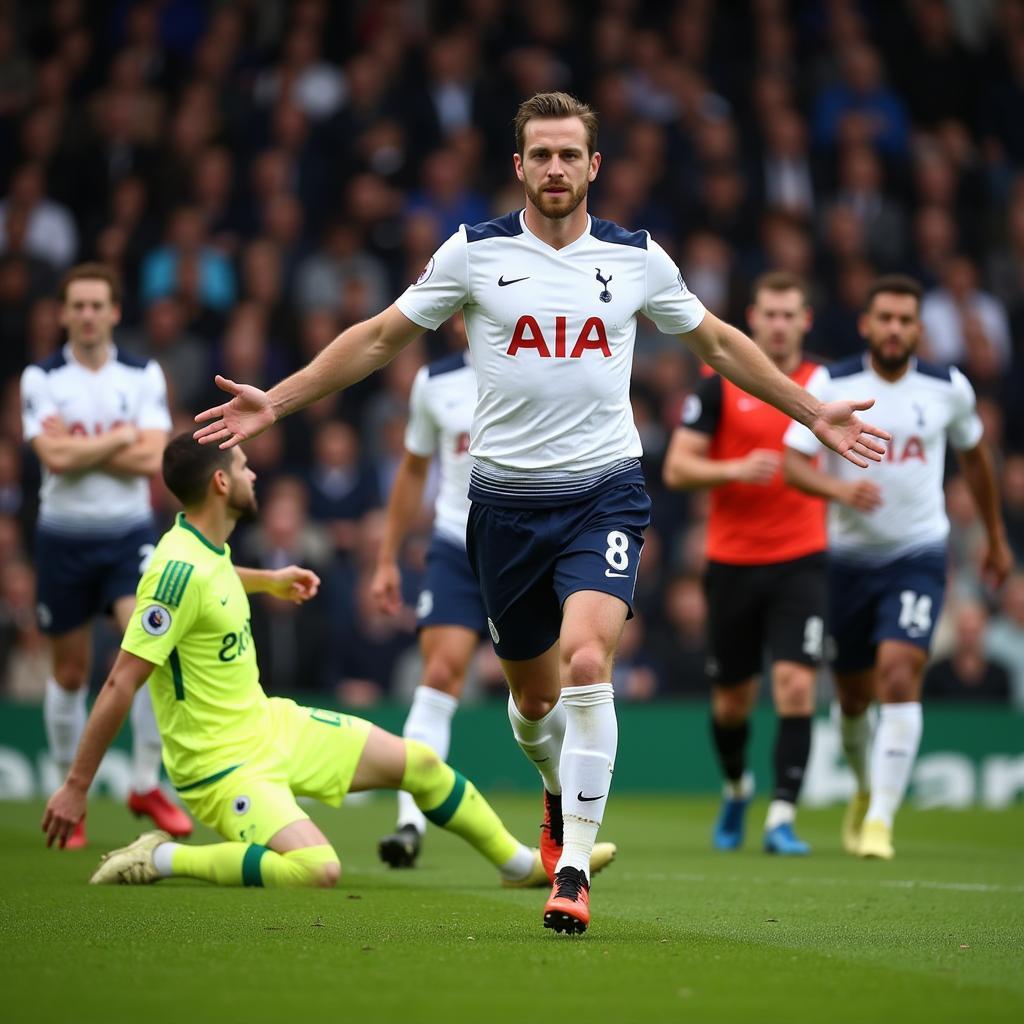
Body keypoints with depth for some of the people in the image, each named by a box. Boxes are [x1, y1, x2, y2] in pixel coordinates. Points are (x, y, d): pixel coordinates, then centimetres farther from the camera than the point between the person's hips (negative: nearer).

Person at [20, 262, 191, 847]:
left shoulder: (145, 377, 1)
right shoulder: (40, 379, -2)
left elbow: (153, 460, -11)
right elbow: (55, 455, -16)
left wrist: (83, 447, -13)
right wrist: (123, 436, -10)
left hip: (129, 534, 0)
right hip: (64, 537, 0)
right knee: (71, 673, 8)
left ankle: (147, 784, -8)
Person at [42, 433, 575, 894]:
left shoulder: (207, 544, 2)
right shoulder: (180, 571, -27)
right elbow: (121, 683, -26)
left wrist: (266, 580, 35)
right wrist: (76, 786, -25)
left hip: (269, 723, 10)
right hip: (220, 761, -10)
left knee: (421, 764, 13)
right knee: (317, 869, -30)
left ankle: (520, 864, 34)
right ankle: (161, 858, -12)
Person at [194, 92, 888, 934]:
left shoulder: (638, 258, 2)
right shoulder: (473, 253, 0)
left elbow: (718, 341, 18)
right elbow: (381, 337, 9)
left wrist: (814, 413, 20)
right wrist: (275, 402, 4)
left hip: (604, 492, -1)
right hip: (507, 499, 1)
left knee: (586, 664, -22)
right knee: (535, 692, 10)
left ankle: (574, 868, -16)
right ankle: (565, 796, 44)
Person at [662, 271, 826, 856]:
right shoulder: (720, 386, -2)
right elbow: (676, 468, -7)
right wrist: (735, 469, -21)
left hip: (801, 562, 0)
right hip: (733, 562, 0)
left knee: (796, 687, -16)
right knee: (732, 700, 10)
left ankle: (783, 817, -13)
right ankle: (737, 787, 40)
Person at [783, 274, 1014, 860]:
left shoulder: (949, 389, -2)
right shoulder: (830, 385, -6)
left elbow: (975, 455, 16)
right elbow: (792, 463, -12)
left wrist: (997, 538, 24)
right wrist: (839, 489, -33)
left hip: (918, 554, -1)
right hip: (848, 556, 1)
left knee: (900, 676, -20)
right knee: (854, 696, 11)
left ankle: (881, 820, -18)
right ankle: (867, 787, 41)